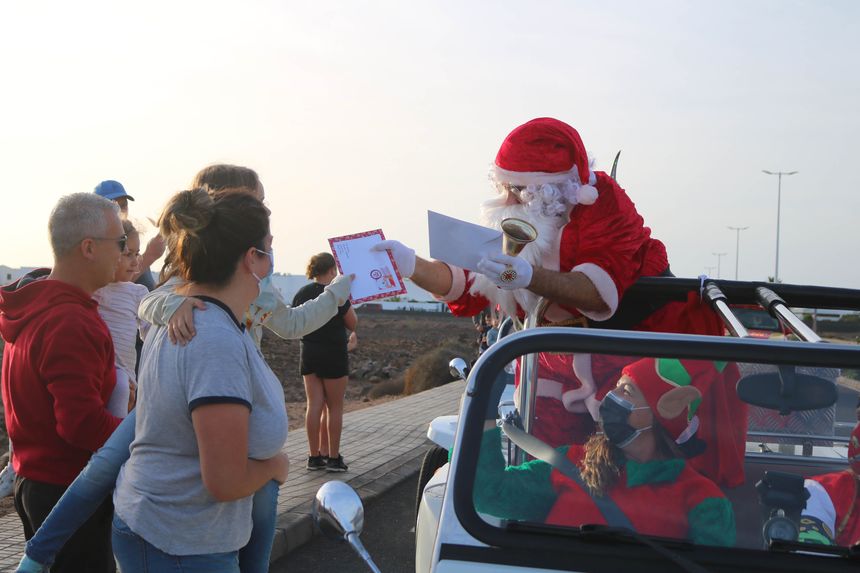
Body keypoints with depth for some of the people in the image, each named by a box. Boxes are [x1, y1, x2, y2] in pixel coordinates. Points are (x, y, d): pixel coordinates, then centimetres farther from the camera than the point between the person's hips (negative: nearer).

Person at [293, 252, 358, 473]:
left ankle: (315, 456, 11)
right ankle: (333, 457, 9)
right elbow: (353, 323, -6)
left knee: (315, 405, 9)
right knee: (334, 407, 4)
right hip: (333, 355, -6)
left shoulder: (301, 294, 3)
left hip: (309, 353, 6)